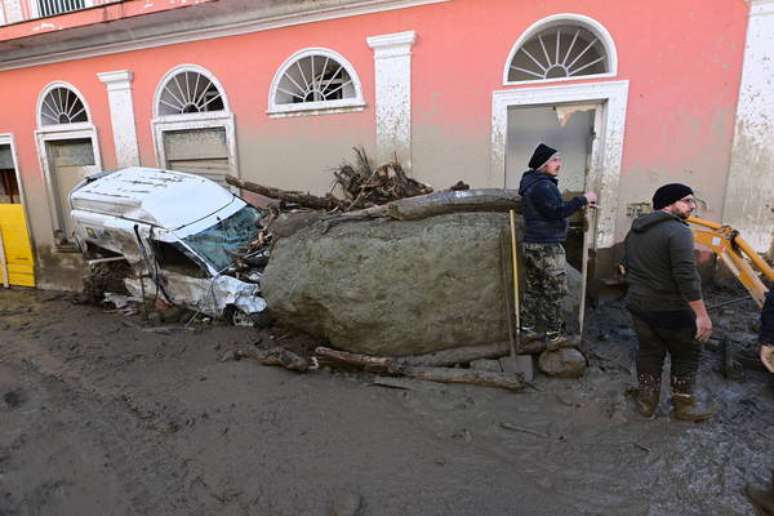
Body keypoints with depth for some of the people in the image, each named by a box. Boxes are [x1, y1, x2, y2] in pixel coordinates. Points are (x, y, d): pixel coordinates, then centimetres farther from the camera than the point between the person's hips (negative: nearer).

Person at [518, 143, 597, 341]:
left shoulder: (531, 183, 15)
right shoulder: (543, 185, -17)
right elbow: (557, 212, -25)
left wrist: (580, 203, 12)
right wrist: (583, 199, -19)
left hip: (531, 244, 10)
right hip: (547, 247, -10)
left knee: (533, 288, 14)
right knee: (554, 291, 1)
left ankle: (527, 327, 21)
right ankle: (554, 332, 10)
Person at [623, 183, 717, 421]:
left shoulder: (635, 231, 9)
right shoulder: (678, 231, -18)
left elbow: (628, 267, 18)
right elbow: (686, 277, -24)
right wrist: (701, 314, -20)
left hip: (638, 304, 7)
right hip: (671, 309, -7)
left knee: (649, 352, 17)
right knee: (686, 354, 13)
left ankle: (646, 401, 25)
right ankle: (684, 404, 25)